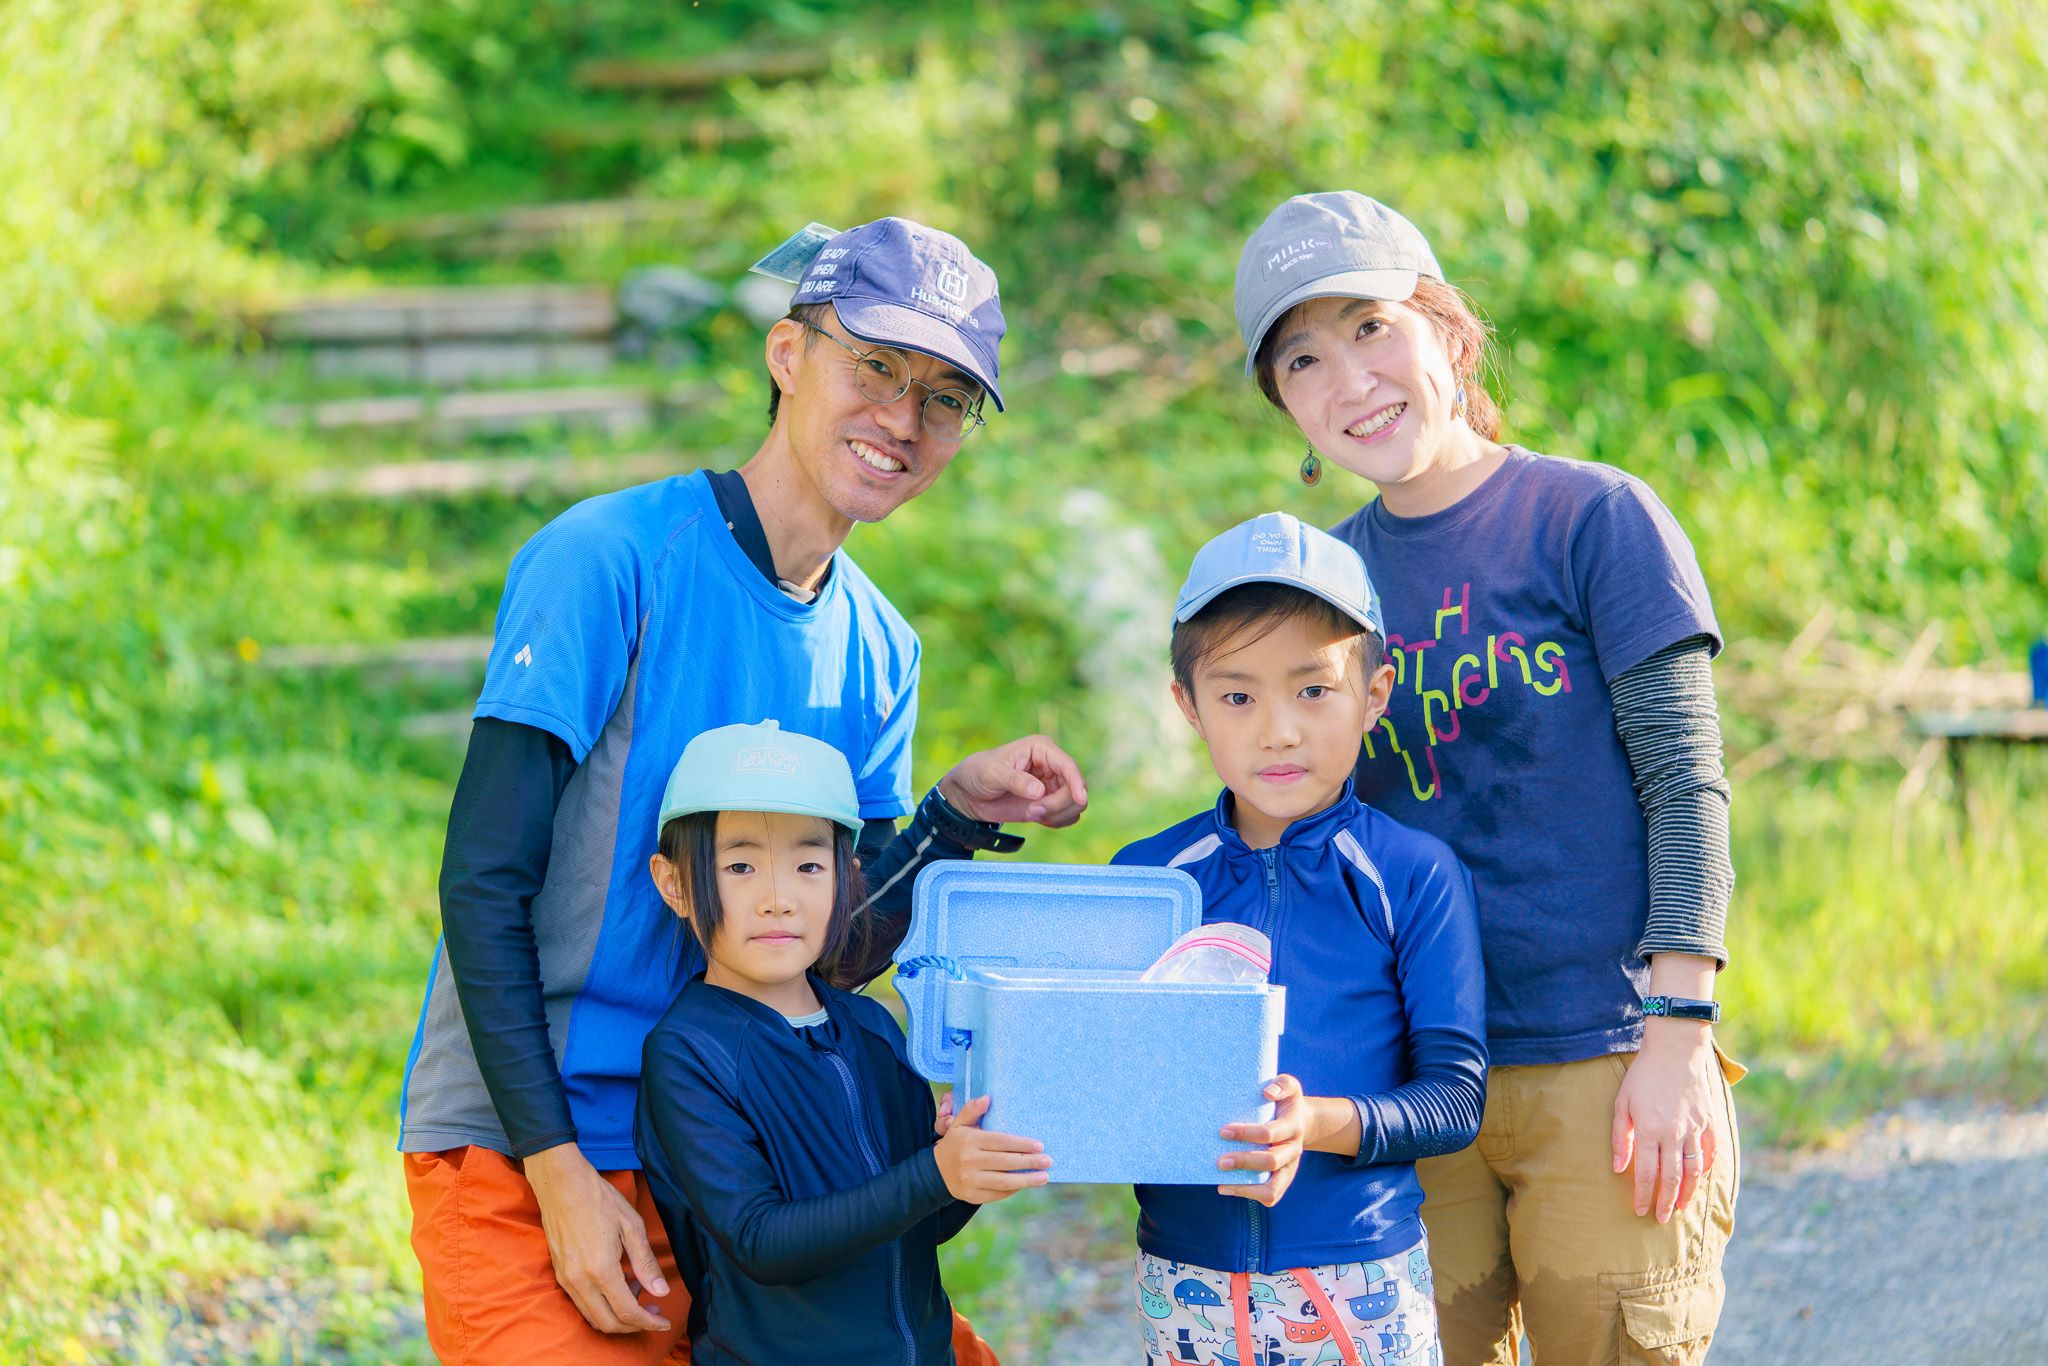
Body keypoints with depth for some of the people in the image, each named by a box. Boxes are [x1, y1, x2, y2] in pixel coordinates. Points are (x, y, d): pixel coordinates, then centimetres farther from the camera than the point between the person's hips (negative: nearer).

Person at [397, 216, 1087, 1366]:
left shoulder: (879, 653, 8)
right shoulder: (611, 558, -12)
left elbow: (831, 956, 7)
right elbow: (481, 885, -14)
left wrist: (958, 816, -8)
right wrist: (565, 1175, -18)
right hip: (517, 1164, -6)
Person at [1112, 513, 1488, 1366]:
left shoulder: (1415, 874, -4)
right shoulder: (1144, 877, 4)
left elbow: (1455, 1095, -7)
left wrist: (1322, 1124, -24)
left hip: (1359, 1286, -2)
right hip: (1184, 1286, 2)